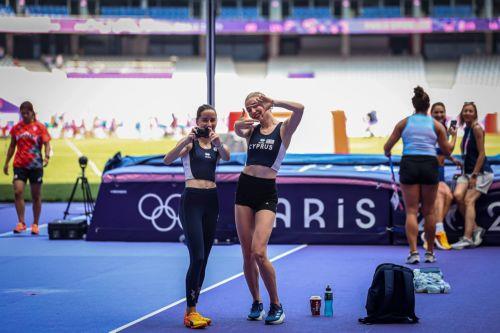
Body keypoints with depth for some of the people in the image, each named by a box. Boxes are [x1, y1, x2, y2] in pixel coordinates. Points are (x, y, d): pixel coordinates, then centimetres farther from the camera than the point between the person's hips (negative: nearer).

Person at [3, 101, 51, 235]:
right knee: (18, 192, -13)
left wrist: (47, 156, -24)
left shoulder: (40, 127, -2)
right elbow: (12, 146, 15)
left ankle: (35, 224, 14)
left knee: (36, 196, 5)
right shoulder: (16, 128, 7)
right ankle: (21, 223, -8)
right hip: (19, 165, 2)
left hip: (35, 165, -2)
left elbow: (47, 144, -6)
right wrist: (6, 162, 13)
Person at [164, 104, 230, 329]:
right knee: (197, 257, -12)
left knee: (203, 259, 8)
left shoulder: (216, 144, 12)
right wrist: (187, 140, -33)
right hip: (192, 200, -6)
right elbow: (168, 160, -18)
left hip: (211, 201, 6)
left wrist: (218, 144, -32)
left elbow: (226, 157, -11)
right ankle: (190, 312, -7)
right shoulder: (190, 143, -1)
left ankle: (192, 309, 15)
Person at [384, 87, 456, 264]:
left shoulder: (404, 123, 7)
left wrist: (387, 153, 30)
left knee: (411, 211, 0)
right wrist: (454, 136, 30)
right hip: (429, 165, 0)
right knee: (429, 211, 11)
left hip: (408, 165, 0)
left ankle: (413, 252, -13)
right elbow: (447, 150, 11)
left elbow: (387, 147, 7)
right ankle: (430, 253, 16)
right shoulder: (436, 125, 7)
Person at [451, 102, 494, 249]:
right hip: (468, 171, 7)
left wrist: (474, 175, -18)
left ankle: (467, 238, -19)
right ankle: (475, 228, -3)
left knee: (469, 200, -18)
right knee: (458, 195, -15)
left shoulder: (476, 128, -11)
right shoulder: (466, 129, 14)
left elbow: (481, 154, -15)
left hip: (482, 172, -7)